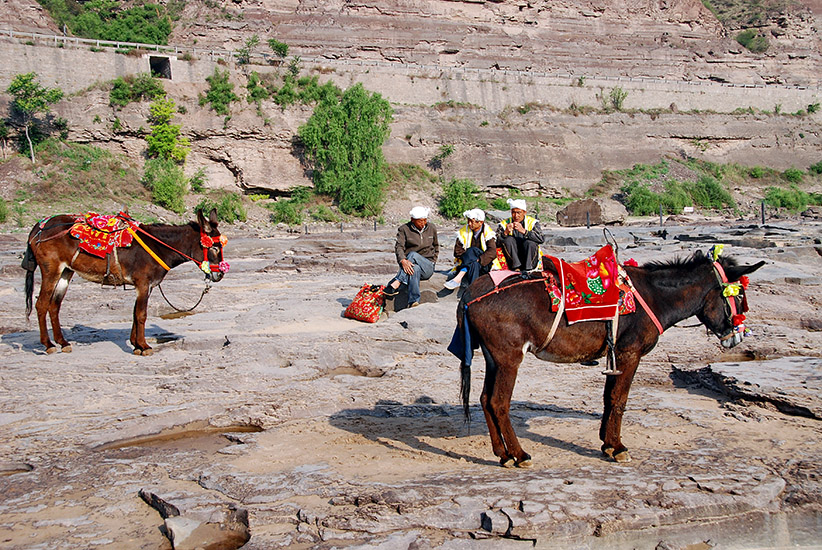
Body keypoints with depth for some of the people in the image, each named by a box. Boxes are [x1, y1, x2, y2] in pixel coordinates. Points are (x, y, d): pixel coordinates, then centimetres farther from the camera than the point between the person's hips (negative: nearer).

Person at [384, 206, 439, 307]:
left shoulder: (432, 228, 11)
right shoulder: (404, 229, 1)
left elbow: (436, 246, 27)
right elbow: (399, 247, -13)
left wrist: (433, 262, 12)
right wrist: (403, 261, -34)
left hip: (428, 268, 1)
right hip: (409, 265, -1)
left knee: (413, 255, -33)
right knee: (415, 269, -39)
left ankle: (395, 284, -43)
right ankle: (413, 302, -49)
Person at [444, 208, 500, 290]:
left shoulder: (488, 233, -4)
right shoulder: (463, 231, 3)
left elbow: (492, 252, -17)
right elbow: (457, 251, 0)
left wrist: (478, 259, -30)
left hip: (484, 264, -2)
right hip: (465, 264, 2)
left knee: (473, 250, -32)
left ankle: (458, 278, -45)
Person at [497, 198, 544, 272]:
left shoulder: (532, 223, 1)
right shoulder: (504, 224, 5)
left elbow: (541, 239, -17)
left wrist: (524, 231, -28)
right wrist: (505, 233, -24)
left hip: (531, 259, -1)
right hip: (512, 259, 1)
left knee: (530, 242, -26)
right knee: (509, 239, -21)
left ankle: (527, 270, -28)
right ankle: (516, 268, -29)